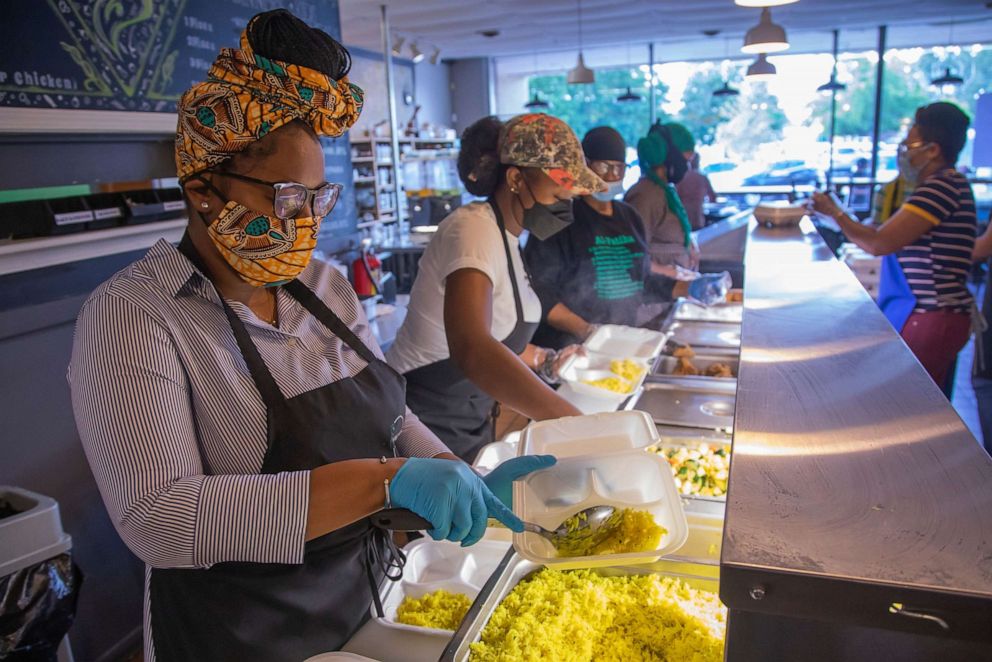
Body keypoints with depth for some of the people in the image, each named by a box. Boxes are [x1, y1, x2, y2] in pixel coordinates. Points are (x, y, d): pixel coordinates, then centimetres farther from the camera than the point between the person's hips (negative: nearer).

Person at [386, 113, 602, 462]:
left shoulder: (506, 234, 4)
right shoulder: (474, 228, -24)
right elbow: (471, 350, -41)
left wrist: (545, 360, 4)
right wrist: (574, 422, -44)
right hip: (428, 424, -8)